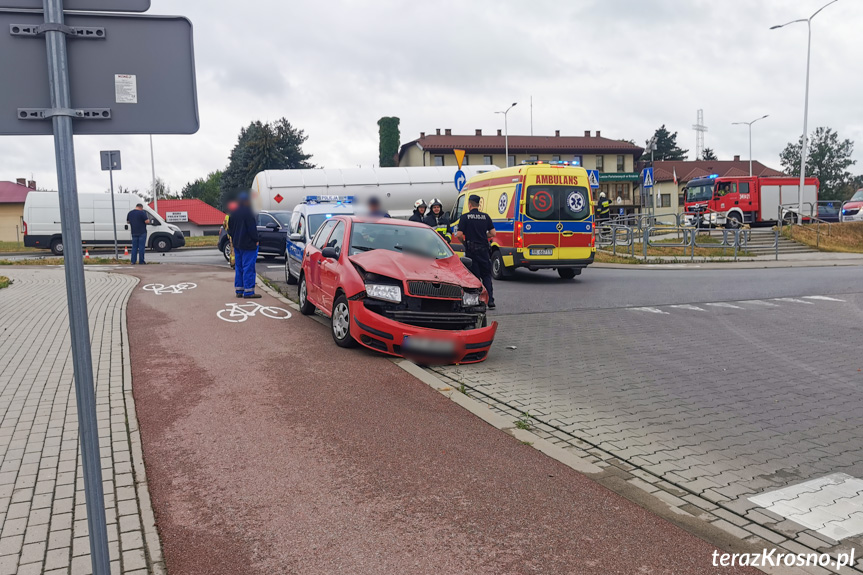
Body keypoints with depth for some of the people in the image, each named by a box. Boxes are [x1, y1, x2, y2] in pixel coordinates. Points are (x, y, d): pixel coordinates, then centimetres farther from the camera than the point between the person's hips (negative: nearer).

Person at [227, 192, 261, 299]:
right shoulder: (248, 212, -16)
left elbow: (230, 228, 19)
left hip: (237, 244, 9)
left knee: (238, 267, 13)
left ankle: (239, 290, 15)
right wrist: (255, 240, -8)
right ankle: (248, 292, -8)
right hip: (248, 244, -9)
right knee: (248, 268, -7)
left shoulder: (233, 213, 12)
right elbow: (252, 228, -17)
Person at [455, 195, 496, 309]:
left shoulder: (465, 217, -6)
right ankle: (490, 301, 1)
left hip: (471, 249, -2)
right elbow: (493, 233, 1)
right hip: (483, 249, 2)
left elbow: (459, 234, -12)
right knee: (486, 275, 10)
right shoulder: (485, 216, 4)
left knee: (474, 276, 5)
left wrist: (464, 243, 7)